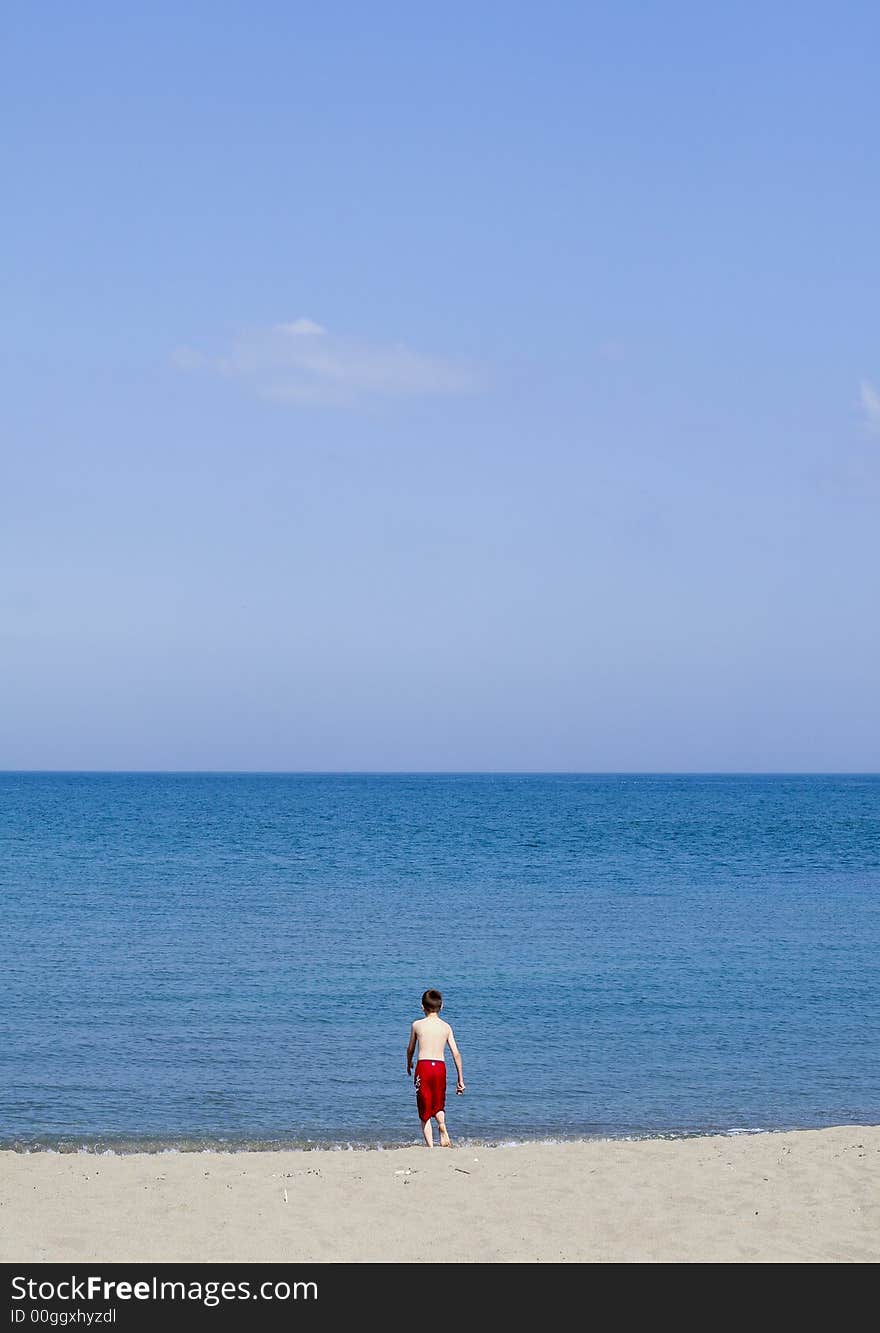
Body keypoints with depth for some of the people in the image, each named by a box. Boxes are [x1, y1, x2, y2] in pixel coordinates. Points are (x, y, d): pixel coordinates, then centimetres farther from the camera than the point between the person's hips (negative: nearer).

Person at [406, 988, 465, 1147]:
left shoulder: (417, 1025, 3)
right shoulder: (446, 1027, 7)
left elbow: (410, 1049, 16)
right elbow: (456, 1053, 3)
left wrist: (409, 1064, 38)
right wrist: (460, 1079, 9)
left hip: (423, 1065, -2)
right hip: (440, 1067, 2)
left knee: (425, 1111, 6)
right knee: (438, 1106, 20)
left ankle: (430, 1145, -6)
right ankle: (443, 1127, -11)